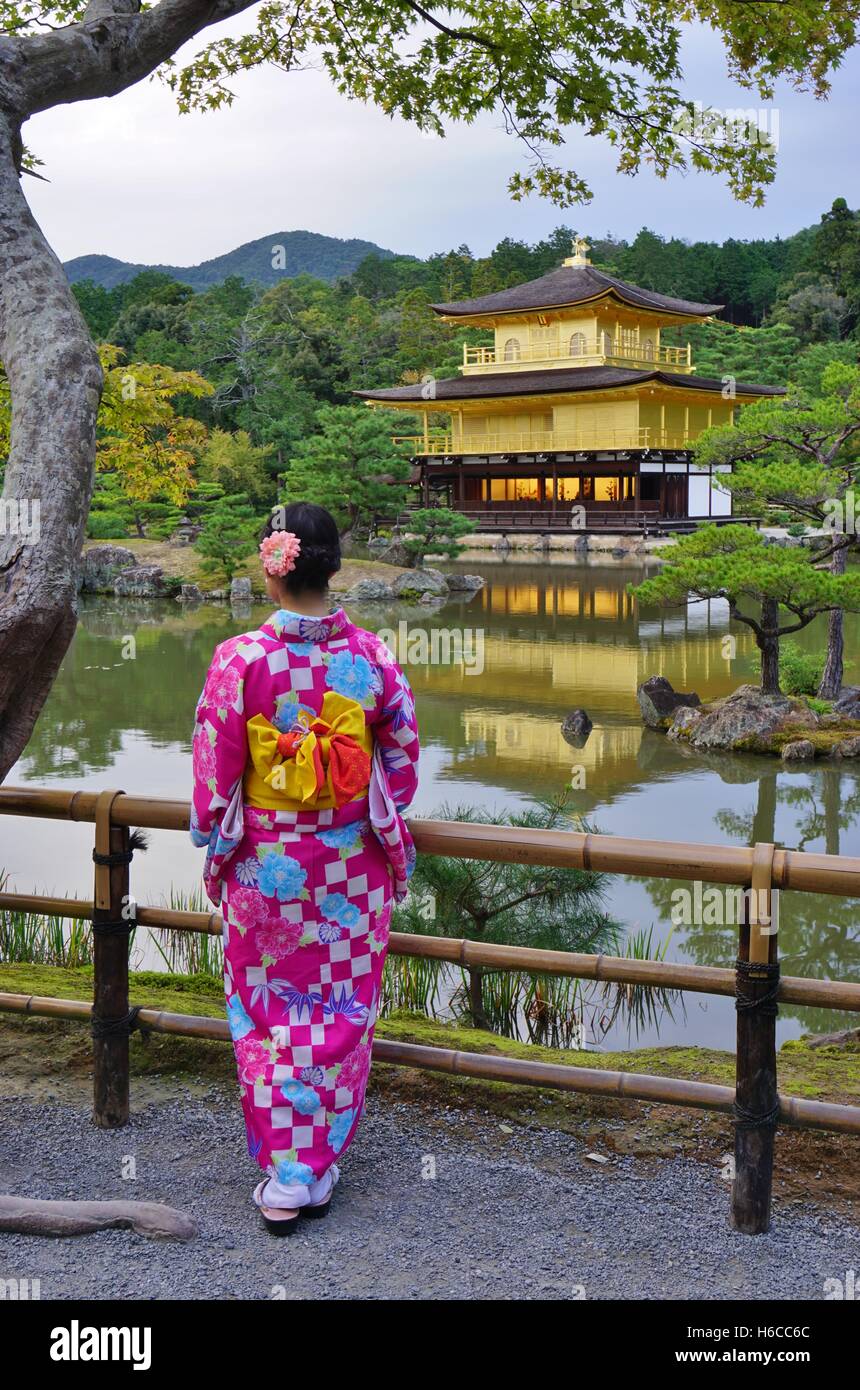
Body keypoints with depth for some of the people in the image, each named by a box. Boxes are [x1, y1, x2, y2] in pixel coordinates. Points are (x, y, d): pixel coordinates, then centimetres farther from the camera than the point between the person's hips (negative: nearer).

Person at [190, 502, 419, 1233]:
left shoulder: (240, 660, -16)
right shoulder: (373, 656, -9)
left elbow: (213, 773, -8)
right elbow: (403, 761, 1)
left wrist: (213, 840, 8)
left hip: (266, 867, -2)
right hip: (354, 871, 2)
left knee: (267, 1014, 13)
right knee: (341, 1011, 14)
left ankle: (281, 1177, 18)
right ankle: (321, 1167, 25)